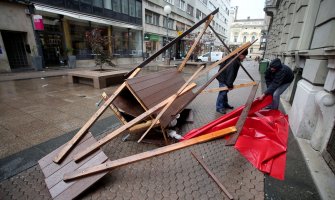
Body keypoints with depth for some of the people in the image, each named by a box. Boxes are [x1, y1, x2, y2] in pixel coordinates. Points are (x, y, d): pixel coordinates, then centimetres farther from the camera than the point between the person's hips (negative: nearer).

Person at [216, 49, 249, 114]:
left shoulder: (237, 60, 8)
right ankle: (219, 107, -2)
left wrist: (230, 84, 14)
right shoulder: (232, 61, -26)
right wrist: (230, 84, -27)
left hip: (226, 78, 10)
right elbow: (230, 73, -29)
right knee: (222, 92, -10)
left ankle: (225, 104, 33)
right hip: (223, 78, -10)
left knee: (225, 92, 19)